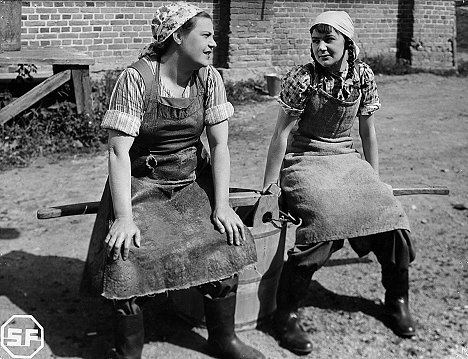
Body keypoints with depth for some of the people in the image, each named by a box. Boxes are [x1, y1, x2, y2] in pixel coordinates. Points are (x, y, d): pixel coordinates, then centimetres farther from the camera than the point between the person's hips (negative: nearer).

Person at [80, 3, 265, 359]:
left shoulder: (210, 78, -4)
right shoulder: (136, 78, -16)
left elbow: (219, 144, -5)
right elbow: (119, 151, -19)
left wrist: (222, 206, -13)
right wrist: (123, 217, -26)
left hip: (193, 181, 4)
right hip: (142, 185, -3)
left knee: (225, 244, -17)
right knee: (128, 258, -24)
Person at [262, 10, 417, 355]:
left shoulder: (363, 75, 0)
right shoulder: (301, 78, -12)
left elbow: (368, 132, 10)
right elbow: (281, 135, -9)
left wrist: (375, 181, 13)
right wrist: (267, 189, -7)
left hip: (347, 159, 4)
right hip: (305, 162, -4)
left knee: (391, 216, -14)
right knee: (323, 221, -31)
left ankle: (397, 299, 12)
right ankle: (286, 313, -16)